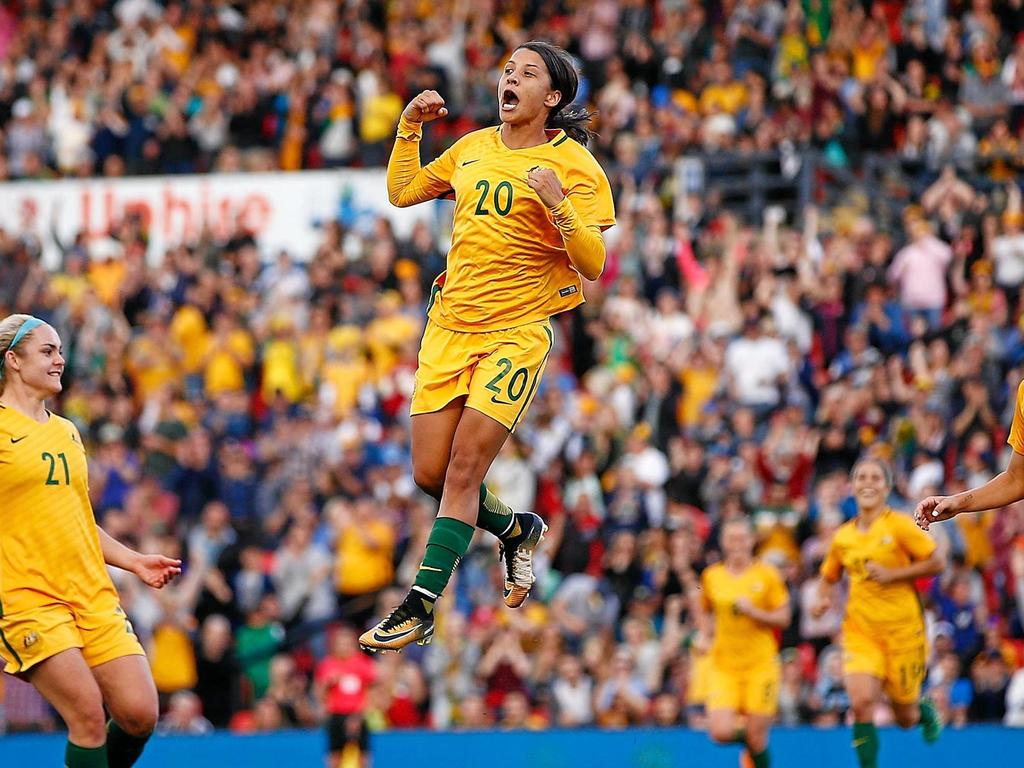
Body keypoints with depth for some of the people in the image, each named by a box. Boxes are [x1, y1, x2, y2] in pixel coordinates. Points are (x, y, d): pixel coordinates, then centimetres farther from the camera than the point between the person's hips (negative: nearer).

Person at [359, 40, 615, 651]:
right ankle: (517, 530, 33)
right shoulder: (474, 148, 11)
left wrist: (558, 206, -26)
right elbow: (402, 192, 21)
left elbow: (593, 264, -11)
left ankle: (420, 610, -8)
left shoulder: (573, 164, -5)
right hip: (450, 325, 6)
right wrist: (411, 128, 10)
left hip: (517, 332, -6)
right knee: (431, 474, 5)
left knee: (463, 470, -12)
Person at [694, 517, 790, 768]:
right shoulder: (711, 576, 5)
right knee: (721, 733, -13)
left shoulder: (766, 575, -2)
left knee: (757, 736, -5)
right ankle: (746, 739, 23)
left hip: (760, 664, -2)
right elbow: (703, 609, 24)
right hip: (723, 665, 2)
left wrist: (753, 611, -16)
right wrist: (704, 634, 6)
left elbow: (783, 618, -1)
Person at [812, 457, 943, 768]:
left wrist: (891, 574, -16)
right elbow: (829, 577, 22)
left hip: (902, 629, -2)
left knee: (905, 717, 8)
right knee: (861, 703, -21)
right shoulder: (843, 536, 6)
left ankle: (926, 710, 45)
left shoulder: (899, 526, -7)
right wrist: (824, 600, 0)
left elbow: (936, 563, -8)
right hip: (860, 629, 2)